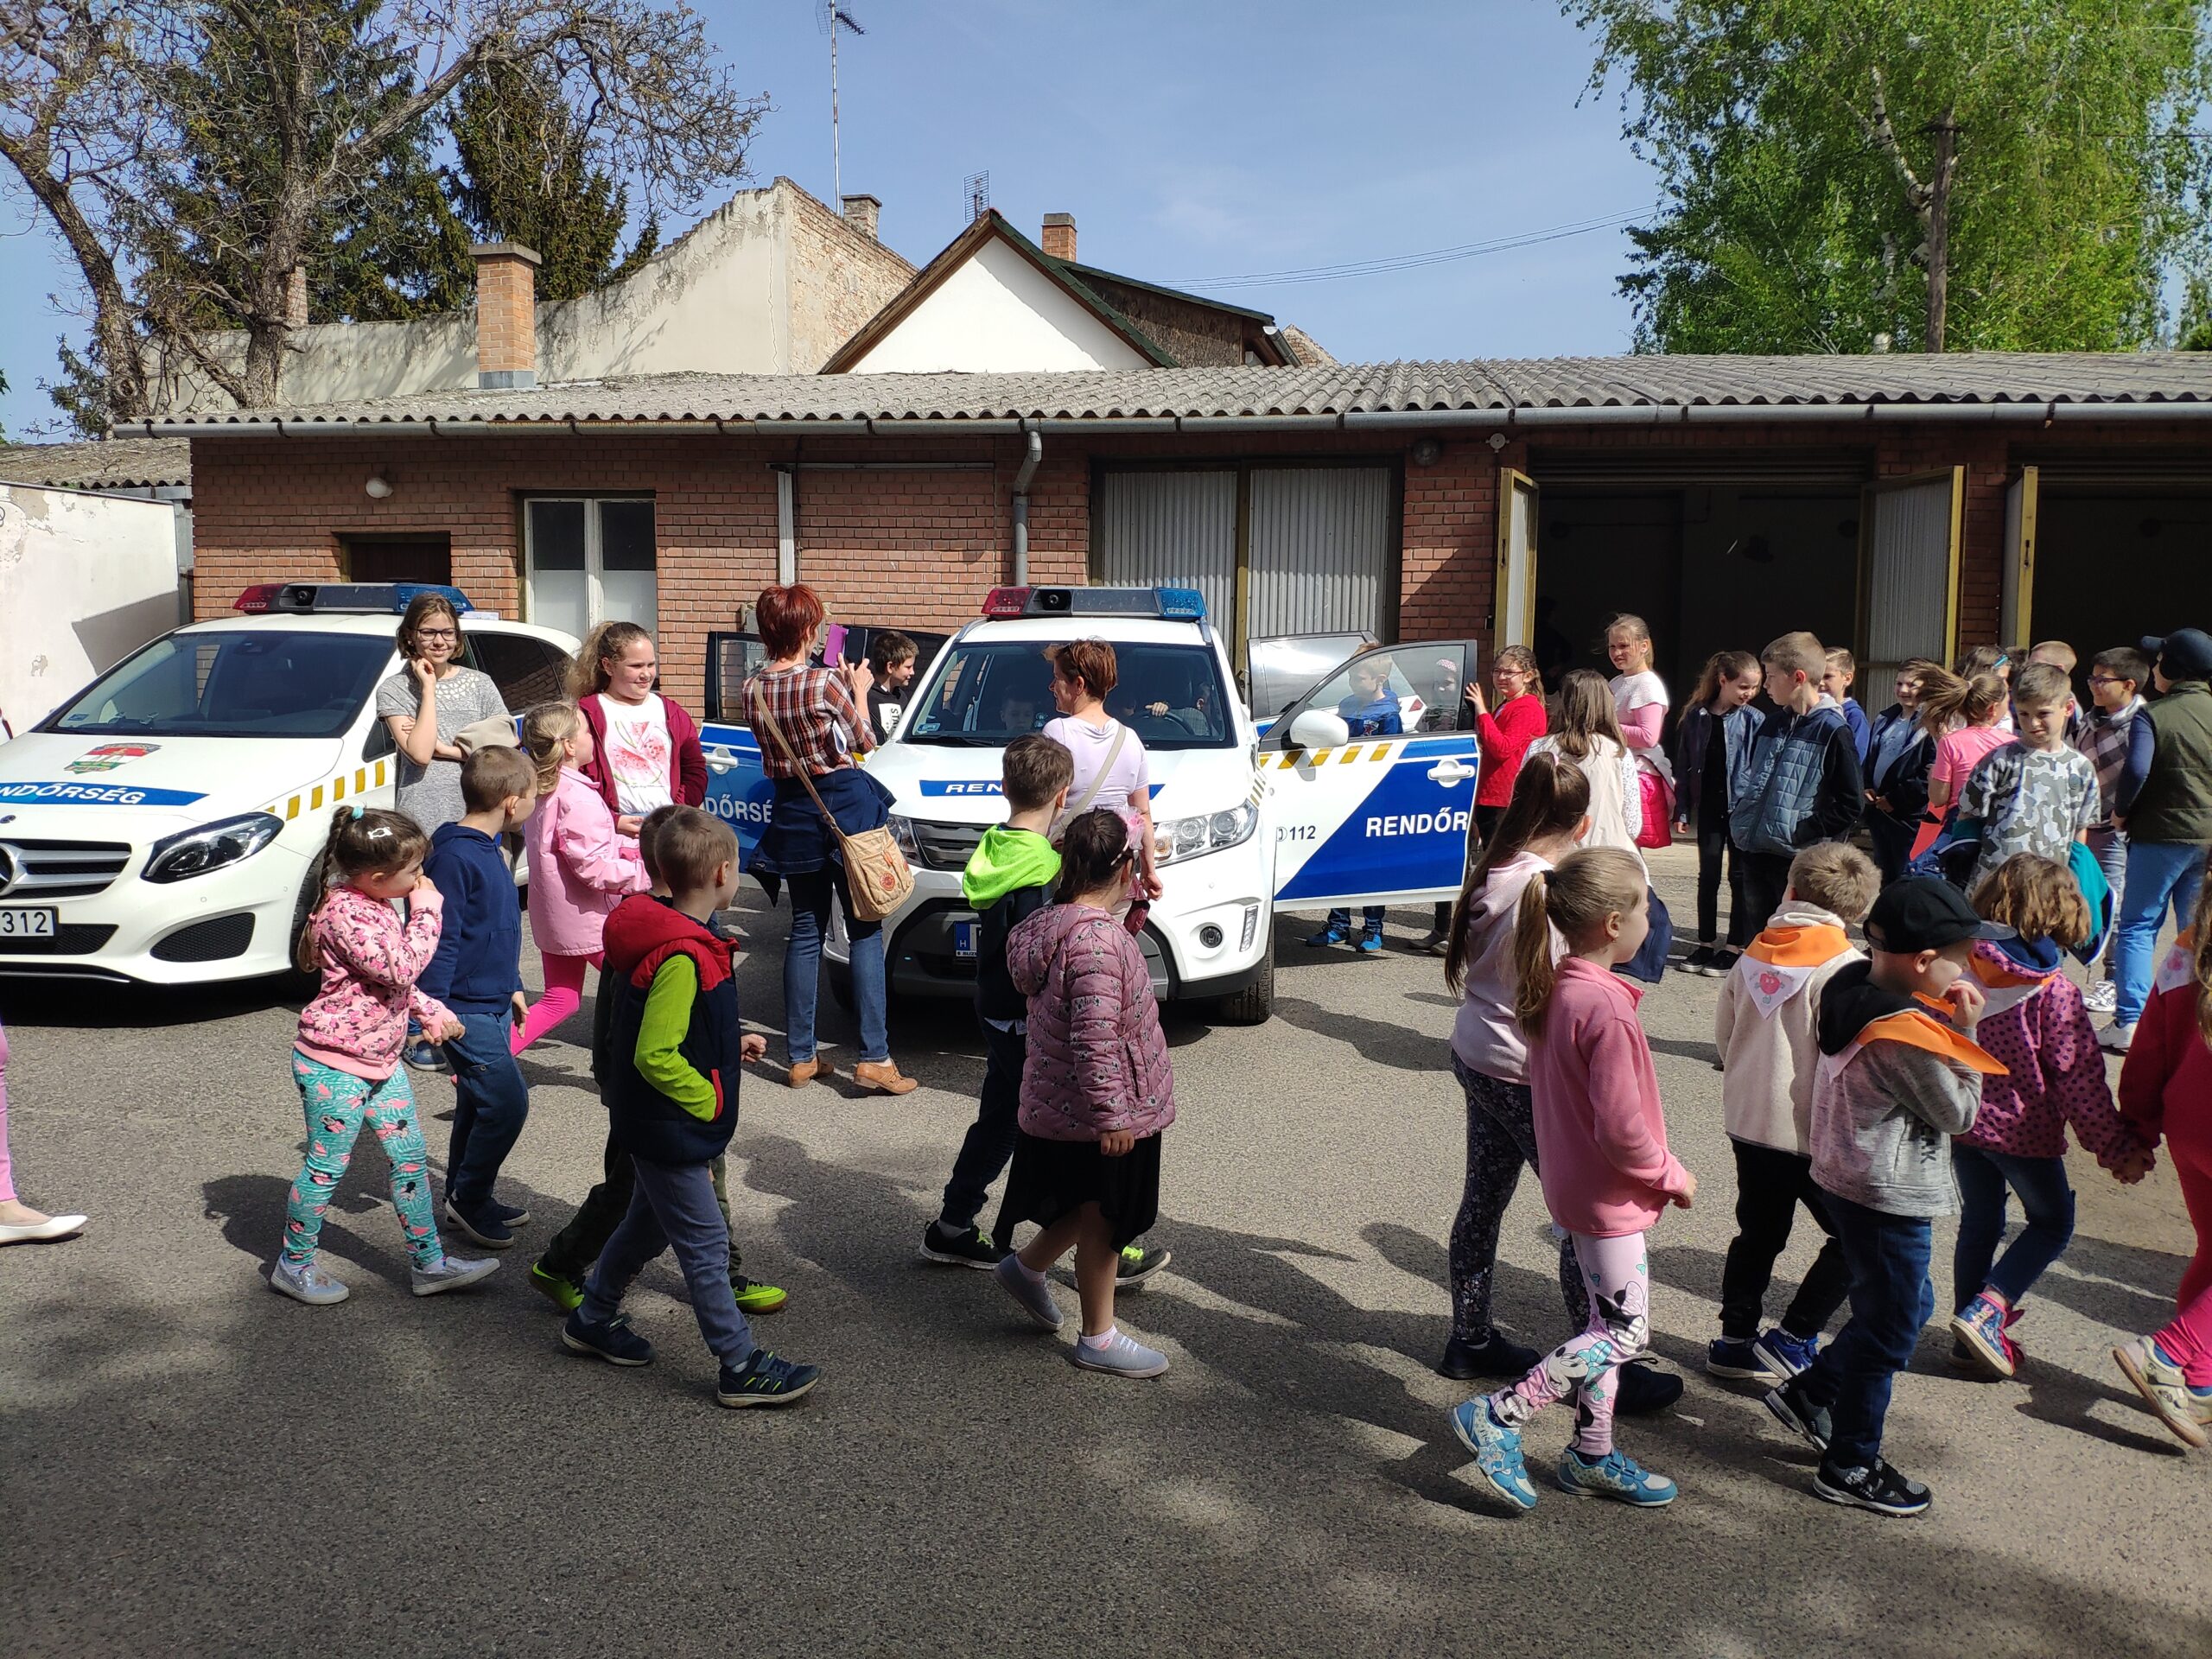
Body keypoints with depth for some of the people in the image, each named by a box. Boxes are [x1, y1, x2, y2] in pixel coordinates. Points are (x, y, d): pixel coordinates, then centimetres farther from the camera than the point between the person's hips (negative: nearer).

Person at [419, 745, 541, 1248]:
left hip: (492, 1004, 10)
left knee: (479, 1103, 17)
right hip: (466, 1009, -10)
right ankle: (468, 1198, 6)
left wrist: (512, 985, 25)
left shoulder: (487, 848, 10)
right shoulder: (454, 855, -20)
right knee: (507, 1101, -10)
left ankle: (465, 1197, 29)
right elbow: (440, 937, -21)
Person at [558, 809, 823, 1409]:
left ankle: (592, 1321, 42)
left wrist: (731, 1043, 9)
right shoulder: (682, 959, -28)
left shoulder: (667, 933, 4)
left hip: (655, 1127, 10)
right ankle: (743, 1368, 10)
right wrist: (711, 1100, -19)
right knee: (705, 1245, 0)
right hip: (671, 1129, -10)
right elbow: (656, 1056, -31)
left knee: (649, 1224, 25)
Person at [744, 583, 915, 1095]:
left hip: (793, 814, 5)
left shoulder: (753, 690, 1)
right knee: (864, 930, 1)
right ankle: (874, 1057, -3)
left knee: (805, 931, 13)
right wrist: (859, 691, 15)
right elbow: (864, 742, -2)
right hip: (845, 807, -5)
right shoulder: (825, 682, -16)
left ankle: (801, 1057, 15)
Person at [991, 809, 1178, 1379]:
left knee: (1091, 1210, 26)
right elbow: (1094, 1037, -30)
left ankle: (1027, 1267, 39)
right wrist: (1111, 1114, -26)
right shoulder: (1097, 937, -27)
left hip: (1058, 1103, 9)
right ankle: (1098, 1338, 22)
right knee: (1102, 1221, 7)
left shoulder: (1056, 921, 4)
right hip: (1097, 1115, -9)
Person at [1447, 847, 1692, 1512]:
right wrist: (1674, 1177, -10)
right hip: (1611, 1195, -9)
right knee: (1625, 1333, 2)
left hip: (1574, 1180, 9)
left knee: (1608, 1321, 19)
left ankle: (1592, 1455, 29)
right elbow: (1621, 1127, -26)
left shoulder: (1551, 990, 1)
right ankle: (1498, 1416, 2)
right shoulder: (1607, 1009, -26)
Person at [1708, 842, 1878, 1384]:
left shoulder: (1755, 953, 1)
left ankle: (1735, 1339, 25)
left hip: (1745, 1121, 6)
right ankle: (1790, 1342, 7)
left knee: (1758, 1233, 19)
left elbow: (1723, 1033, 10)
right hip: (1809, 1133, -6)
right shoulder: (1844, 968, -17)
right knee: (1854, 1239, 9)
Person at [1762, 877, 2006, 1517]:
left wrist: (1946, 1026, -2)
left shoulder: (1854, 986, -2)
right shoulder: (1905, 1036, -28)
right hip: (1889, 1199, -9)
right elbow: (1958, 1113, -16)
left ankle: (1809, 1394, 33)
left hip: (1847, 1179, 9)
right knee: (1887, 1333, 7)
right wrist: (1964, 1033, -10)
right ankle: (1849, 1467, 22)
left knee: (1908, 1305, 25)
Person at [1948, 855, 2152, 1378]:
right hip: (2023, 1133, -5)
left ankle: (1971, 1334, 24)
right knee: (2052, 1224, 16)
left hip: (1963, 1122, 5)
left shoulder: (1963, 968, -6)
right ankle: (1986, 1311, 1)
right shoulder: (2053, 992, -19)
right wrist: (2116, 1147, -6)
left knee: (1978, 1224, 18)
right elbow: (2079, 1077, -15)